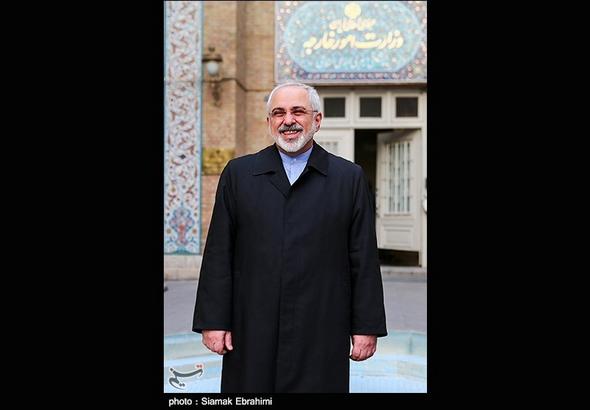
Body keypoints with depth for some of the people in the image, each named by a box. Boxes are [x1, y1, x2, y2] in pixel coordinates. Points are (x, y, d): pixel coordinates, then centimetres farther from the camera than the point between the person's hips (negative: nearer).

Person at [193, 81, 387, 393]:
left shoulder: (350, 178, 5)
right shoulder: (238, 174, 8)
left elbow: (364, 260, 4)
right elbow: (218, 254, 5)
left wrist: (367, 327, 1)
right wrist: (213, 321, 0)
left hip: (322, 335, 0)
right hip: (252, 336, 1)